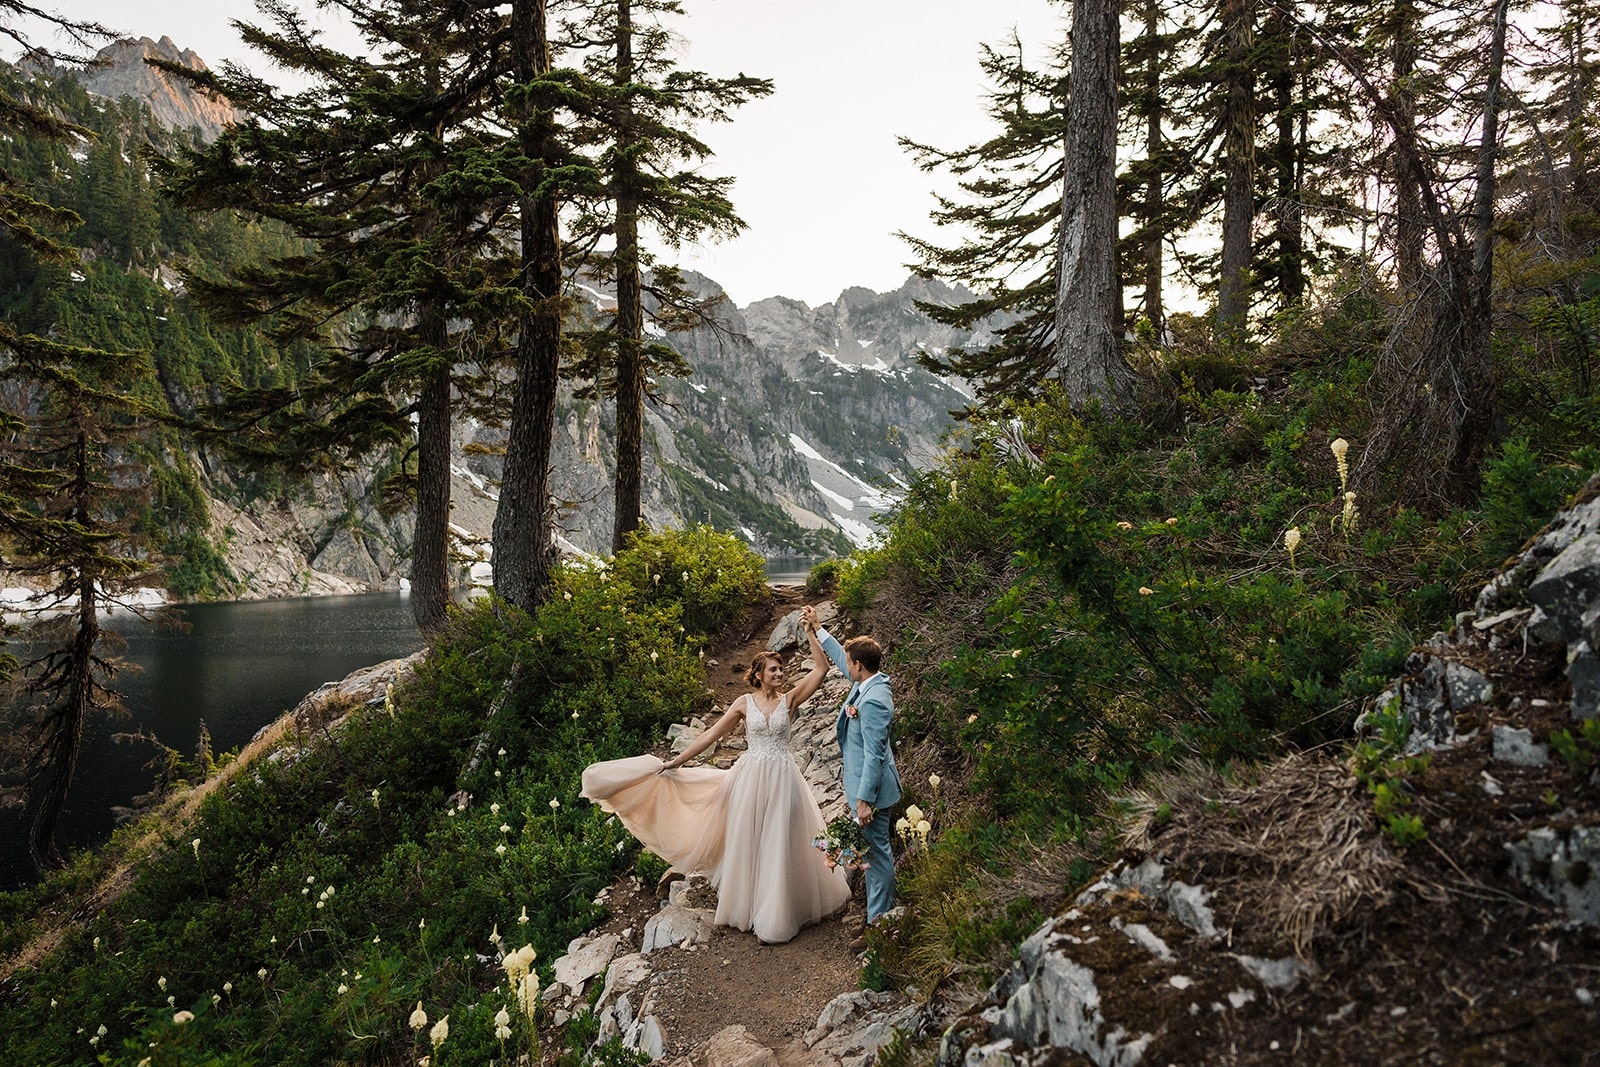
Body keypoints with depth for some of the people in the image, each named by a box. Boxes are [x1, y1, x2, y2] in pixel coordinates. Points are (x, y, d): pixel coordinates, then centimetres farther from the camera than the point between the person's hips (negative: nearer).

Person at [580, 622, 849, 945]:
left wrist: (810, 632, -11)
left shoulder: (789, 699, -1)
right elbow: (712, 734, 3)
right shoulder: (744, 703, 1)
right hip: (751, 777, 1)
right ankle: (749, 905, 25)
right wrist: (678, 760, 2)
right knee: (747, 842, 9)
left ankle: (778, 912, 18)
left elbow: (821, 668, -7)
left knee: (782, 843, 4)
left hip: (782, 779, -1)